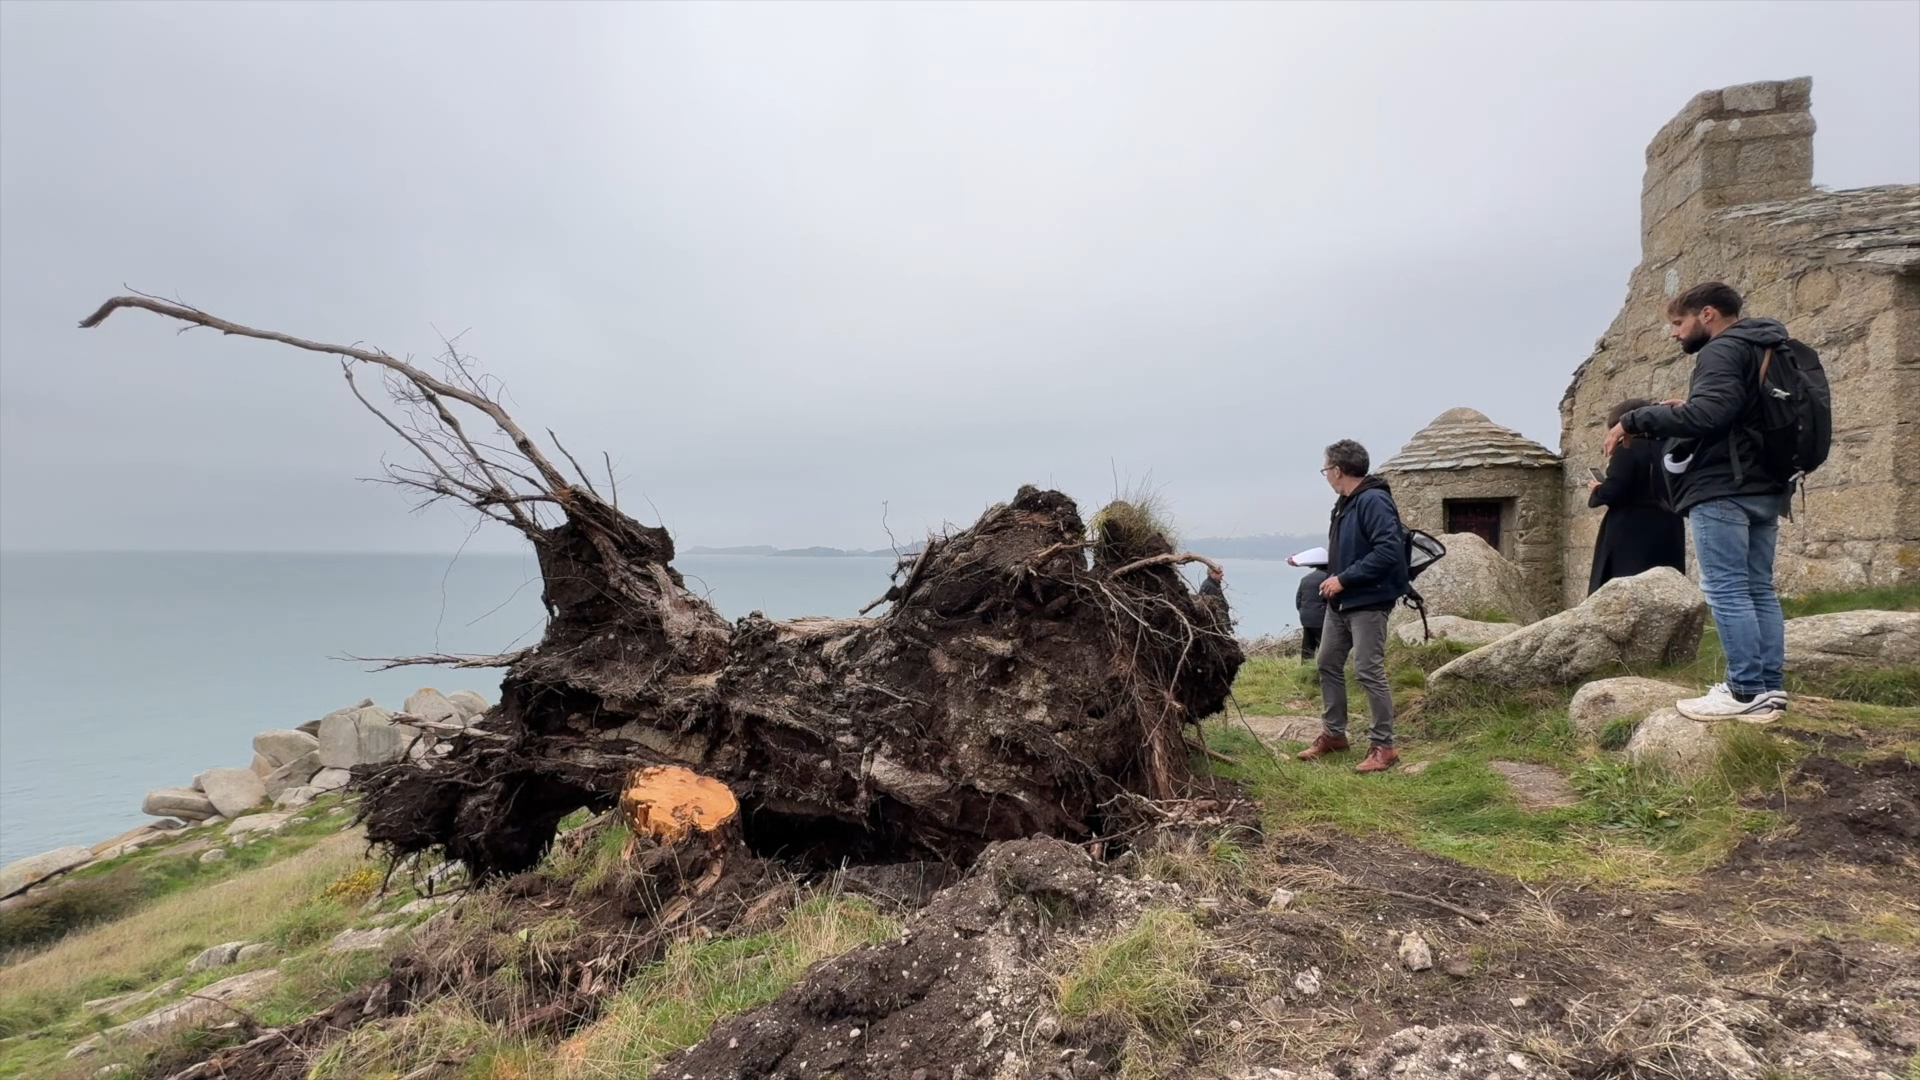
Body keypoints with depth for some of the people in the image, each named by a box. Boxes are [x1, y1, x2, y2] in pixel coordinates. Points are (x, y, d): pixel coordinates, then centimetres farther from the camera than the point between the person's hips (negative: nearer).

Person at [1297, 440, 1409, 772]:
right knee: (1328, 665, 15)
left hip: (1368, 604, -10)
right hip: (1339, 603, 10)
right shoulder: (1346, 503, 12)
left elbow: (1388, 551, -27)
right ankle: (1333, 734, 28)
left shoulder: (1374, 501, -18)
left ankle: (1383, 746, 7)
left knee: (1369, 672, -6)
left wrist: (1344, 579, -24)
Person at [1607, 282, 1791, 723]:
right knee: (1759, 589, 9)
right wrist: (1673, 415, 15)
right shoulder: (1766, 353, 22)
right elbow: (1742, 417, 20)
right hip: (1765, 487, 10)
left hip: (1723, 488, -10)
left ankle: (1746, 691, -8)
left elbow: (1708, 413, -24)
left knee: (1726, 589, -8)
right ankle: (1770, 688, 11)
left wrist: (1635, 420, -16)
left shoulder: (1723, 351, -9)